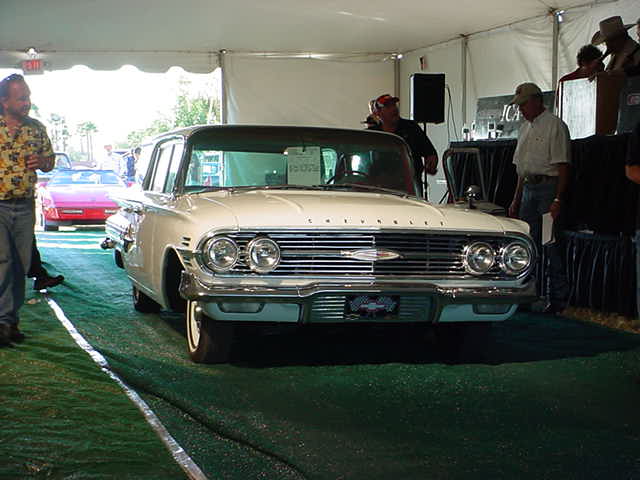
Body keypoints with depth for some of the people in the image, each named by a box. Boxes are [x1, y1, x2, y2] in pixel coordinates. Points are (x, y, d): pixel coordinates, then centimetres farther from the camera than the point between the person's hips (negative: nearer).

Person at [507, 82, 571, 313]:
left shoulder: (555, 126, -7)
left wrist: (557, 200, -19)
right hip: (528, 189, 8)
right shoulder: (525, 128, 18)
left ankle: (558, 298, 1)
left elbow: (563, 166, -13)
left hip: (548, 188, -8)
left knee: (551, 244, -5)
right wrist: (516, 200, 20)